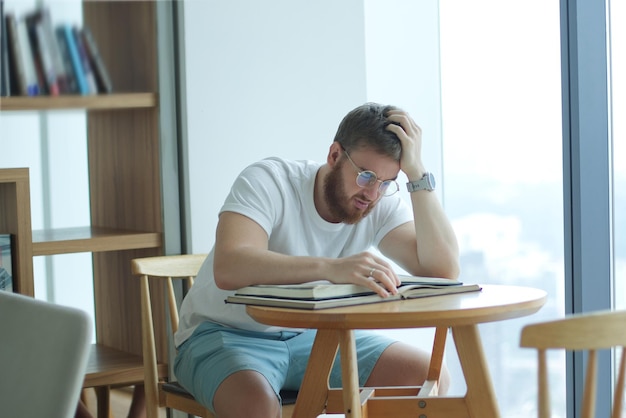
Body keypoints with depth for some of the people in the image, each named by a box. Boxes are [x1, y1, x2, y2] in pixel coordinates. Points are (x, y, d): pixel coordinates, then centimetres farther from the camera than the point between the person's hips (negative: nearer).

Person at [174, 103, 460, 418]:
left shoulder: (383, 205, -8)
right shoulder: (269, 182, -21)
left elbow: (444, 271, -21)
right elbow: (228, 268, -39)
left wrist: (417, 173, -25)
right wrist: (331, 268, -52)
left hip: (311, 335, 5)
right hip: (227, 333, -5)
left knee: (432, 378, -13)